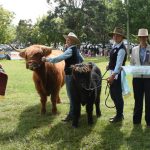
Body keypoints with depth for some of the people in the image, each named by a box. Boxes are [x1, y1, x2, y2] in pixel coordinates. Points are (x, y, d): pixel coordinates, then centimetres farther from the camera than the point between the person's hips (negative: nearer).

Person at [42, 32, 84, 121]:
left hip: (70, 75, -10)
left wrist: (47, 59, -20)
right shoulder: (76, 50, 11)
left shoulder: (70, 50, -17)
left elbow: (59, 58, -25)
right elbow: (82, 60, 27)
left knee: (71, 95, -3)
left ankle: (72, 115, 4)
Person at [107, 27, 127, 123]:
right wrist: (109, 65, 9)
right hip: (113, 73, 10)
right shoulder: (114, 45, 10)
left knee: (117, 95, 0)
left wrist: (113, 75, -31)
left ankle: (119, 116, 14)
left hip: (117, 74, -9)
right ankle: (119, 113, 32)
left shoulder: (121, 49, -18)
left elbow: (119, 64, -25)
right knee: (113, 94, 17)